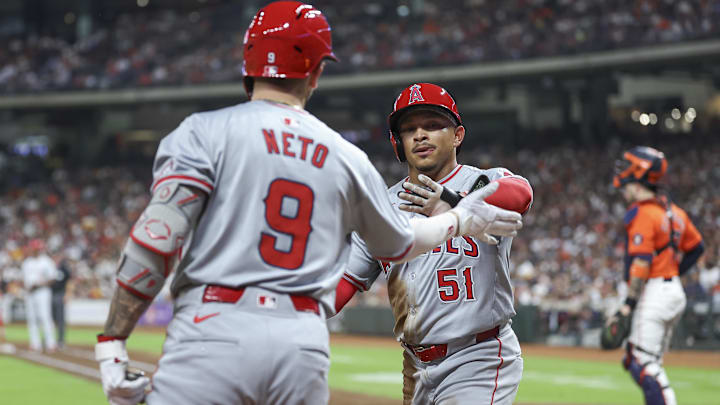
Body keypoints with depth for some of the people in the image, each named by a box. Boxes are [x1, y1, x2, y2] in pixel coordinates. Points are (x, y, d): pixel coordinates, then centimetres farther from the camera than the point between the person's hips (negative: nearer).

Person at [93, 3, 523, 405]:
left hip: (216, 331, -4)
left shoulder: (204, 131, 3)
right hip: (306, 344, 4)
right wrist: (463, 220, 48)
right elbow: (399, 243, 30)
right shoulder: (346, 157, 14)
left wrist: (112, 340, -5)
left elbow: (158, 239, -8)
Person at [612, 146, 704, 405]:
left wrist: (629, 303, -21)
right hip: (676, 292, 9)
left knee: (643, 365, -10)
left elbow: (641, 263, -21)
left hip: (654, 294, -9)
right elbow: (696, 247, 21)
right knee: (642, 363, 16)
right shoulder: (673, 211, 13)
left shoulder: (642, 213, -14)